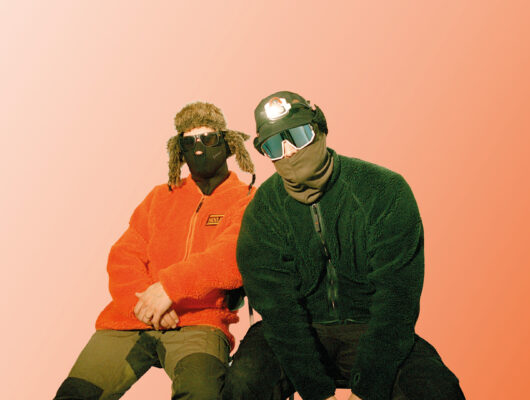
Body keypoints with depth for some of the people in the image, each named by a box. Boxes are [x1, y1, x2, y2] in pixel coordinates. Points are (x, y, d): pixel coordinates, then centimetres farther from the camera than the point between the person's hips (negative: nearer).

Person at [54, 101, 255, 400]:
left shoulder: (246, 201, 6)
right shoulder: (161, 197, 20)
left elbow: (234, 257, -11)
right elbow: (123, 257, 11)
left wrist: (170, 285, -21)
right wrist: (142, 301, -8)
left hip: (198, 322, -4)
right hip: (131, 321, 4)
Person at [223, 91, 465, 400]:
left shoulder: (386, 192, -11)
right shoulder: (262, 213, -7)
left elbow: (396, 299, -15)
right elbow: (278, 308, -12)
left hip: (369, 328, 0)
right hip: (299, 331, 1)